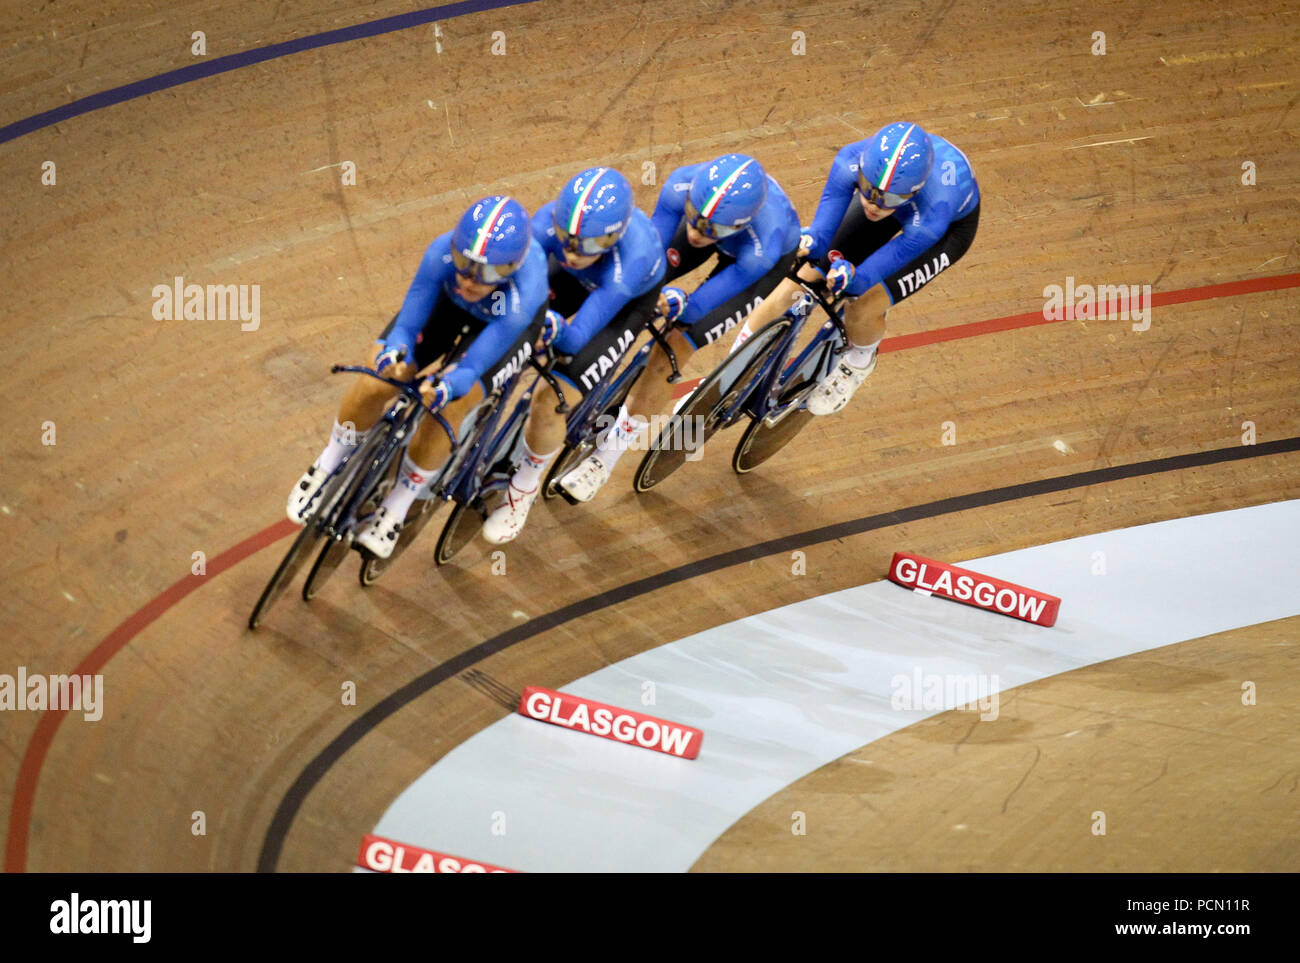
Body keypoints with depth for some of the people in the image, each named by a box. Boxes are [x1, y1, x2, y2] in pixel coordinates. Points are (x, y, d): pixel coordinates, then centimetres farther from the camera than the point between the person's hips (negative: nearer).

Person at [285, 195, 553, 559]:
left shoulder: (523, 299, -44)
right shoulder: (443, 253, -38)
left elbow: (470, 369, -38)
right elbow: (406, 326, -28)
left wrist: (445, 388, -60)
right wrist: (395, 354, -51)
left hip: (504, 322, -3)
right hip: (450, 304, 3)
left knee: (448, 408, -23)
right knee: (376, 381, -12)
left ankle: (397, 505, 2)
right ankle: (329, 465, 17)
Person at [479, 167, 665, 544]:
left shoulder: (631, 260, -44)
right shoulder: (554, 220, -34)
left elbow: (576, 337, -41)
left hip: (630, 301, -4)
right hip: (572, 281, 5)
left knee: (549, 400, -15)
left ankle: (525, 489, 12)